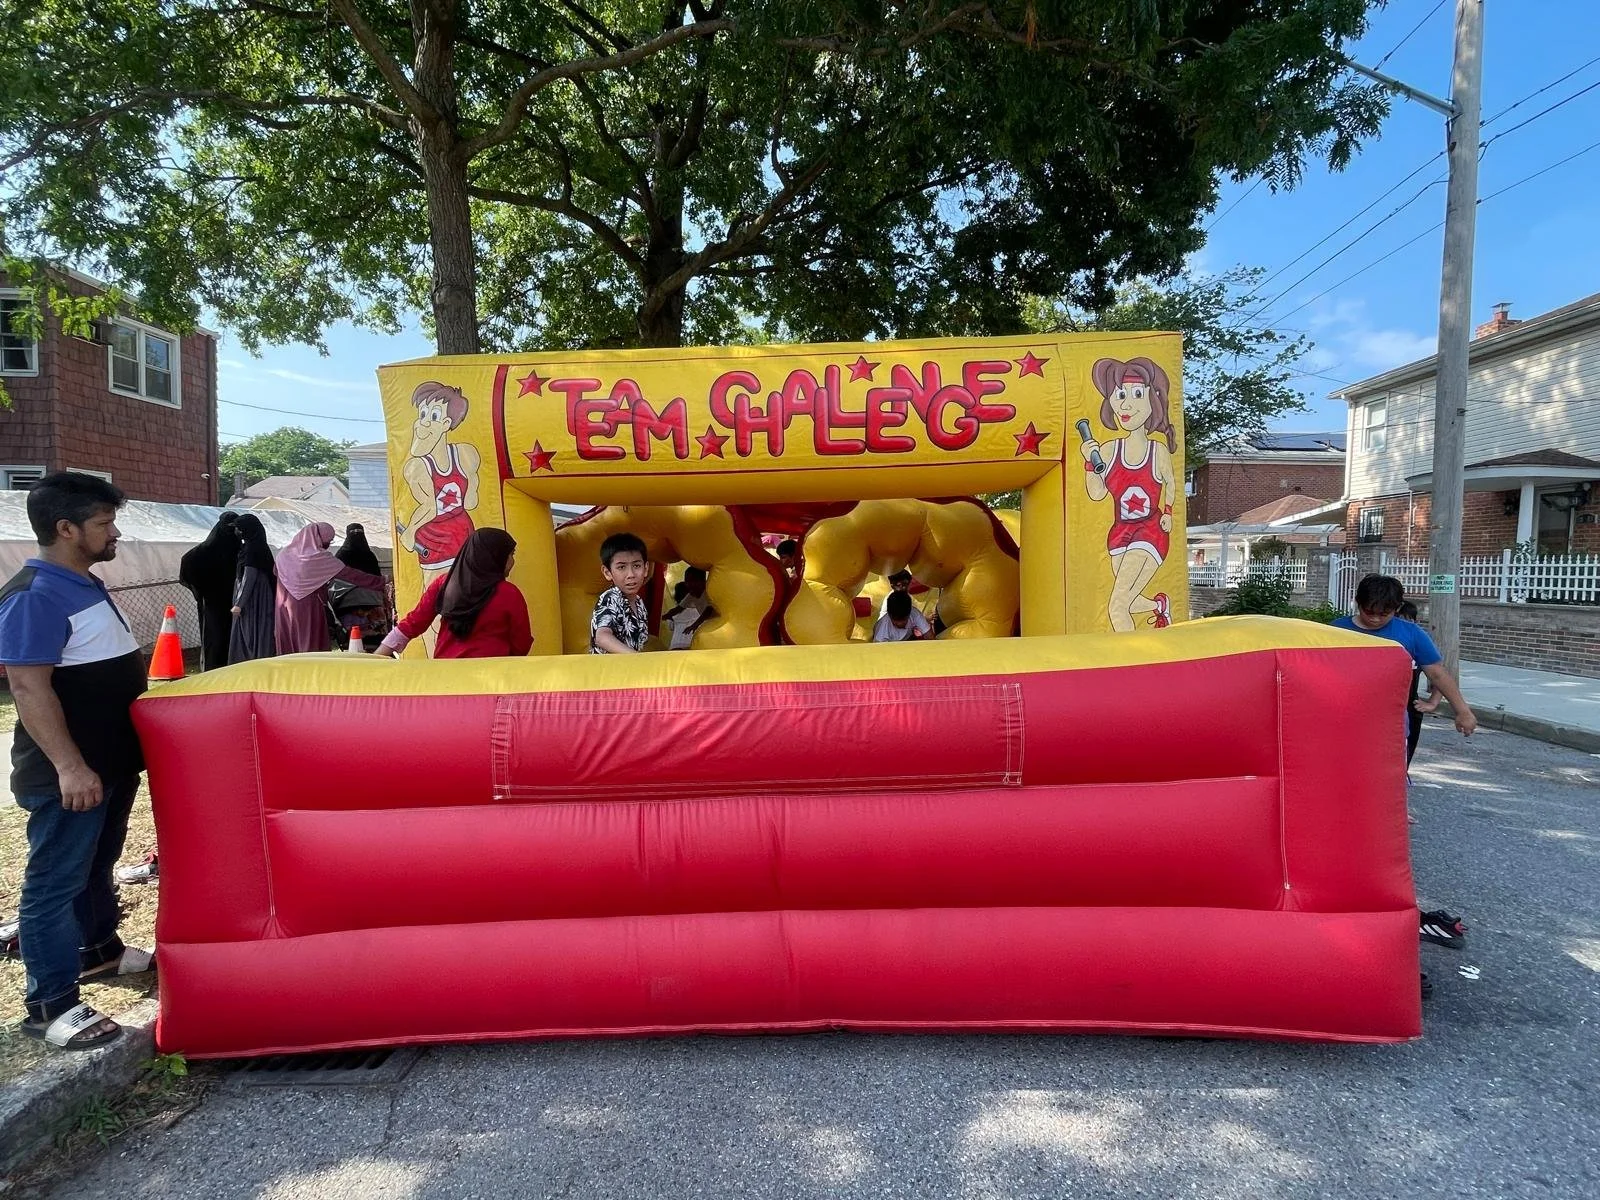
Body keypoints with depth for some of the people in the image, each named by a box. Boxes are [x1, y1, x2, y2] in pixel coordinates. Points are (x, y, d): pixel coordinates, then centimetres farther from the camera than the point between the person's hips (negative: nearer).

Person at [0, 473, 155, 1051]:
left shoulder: (86, 585, 11)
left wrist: (132, 745, 24)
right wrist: (69, 767, -28)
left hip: (112, 760, 9)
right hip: (68, 774, -9)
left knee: (97, 867, 23)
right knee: (55, 883, 0)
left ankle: (99, 949, 41)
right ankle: (51, 1004, 9)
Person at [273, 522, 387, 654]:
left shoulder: (285, 554, 5)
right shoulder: (320, 558, -12)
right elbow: (351, 574, -13)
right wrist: (381, 583, -10)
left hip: (285, 613, 6)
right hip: (310, 612, -6)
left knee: (289, 649, 10)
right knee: (313, 648, 0)